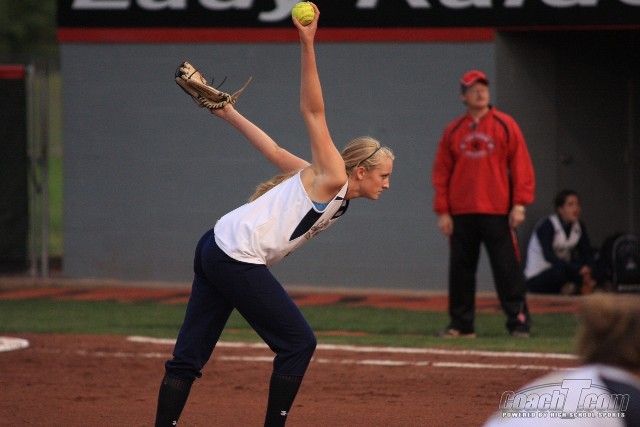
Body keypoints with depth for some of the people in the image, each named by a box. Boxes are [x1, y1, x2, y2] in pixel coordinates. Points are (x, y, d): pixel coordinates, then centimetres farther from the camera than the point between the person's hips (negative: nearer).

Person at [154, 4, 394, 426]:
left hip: (217, 250, 9)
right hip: (237, 259, -9)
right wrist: (308, 46, -24)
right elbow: (313, 111, -15)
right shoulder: (331, 178, -8)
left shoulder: (335, 196, 16)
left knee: (189, 356, 4)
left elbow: (276, 152, 20)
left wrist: (228, 113, 25)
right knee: (299, 343, -1)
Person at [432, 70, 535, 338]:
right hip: (461, 213, 3)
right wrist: (442, 211, 3)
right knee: (460, 270, 4)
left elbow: (521, 165, 0)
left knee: (507, 268, -5)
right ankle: (461, 325, 12)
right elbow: (441, 173, 10)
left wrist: (520, 204, -8)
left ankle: (519, 322, -2)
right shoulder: (452, 131, 10)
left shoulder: (505, 125, 3)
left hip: (497, 212, -3)